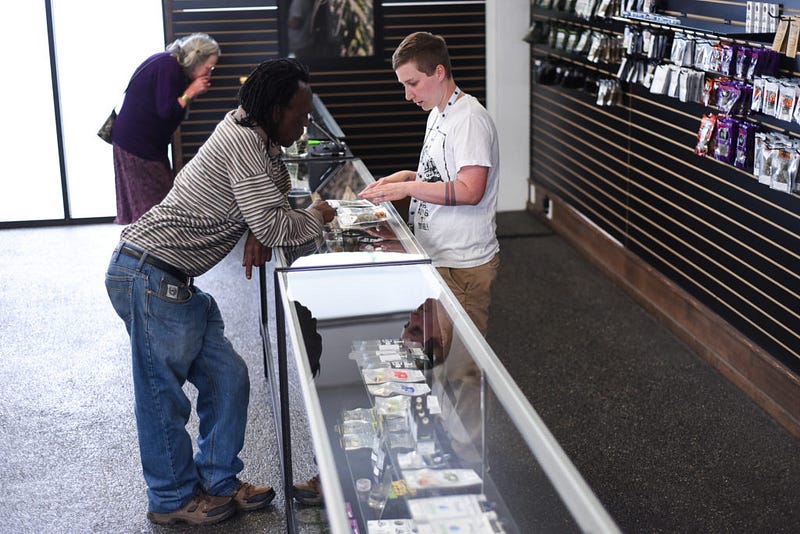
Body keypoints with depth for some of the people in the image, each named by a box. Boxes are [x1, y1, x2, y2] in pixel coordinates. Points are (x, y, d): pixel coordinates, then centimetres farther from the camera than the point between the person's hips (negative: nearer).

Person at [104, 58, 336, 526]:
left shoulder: (256, 135, 9)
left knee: (226, 378, 12)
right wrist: (316, 219, -2)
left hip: (175, 280, 10)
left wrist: (258, 232, 6)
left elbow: (276, 187, 26)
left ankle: (218, 482, 25)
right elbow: (273, 226, -22)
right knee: (163, 392, 3)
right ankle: (172, 499, 19)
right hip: (149, 276, -10)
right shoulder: (242, 142, -20)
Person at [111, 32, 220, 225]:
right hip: (137, 144, -10)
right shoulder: (168, 66, -17)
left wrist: (192, 92, 3)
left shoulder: (168, 63, 13)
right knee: (152, 202, -7)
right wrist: (190, 92, -12)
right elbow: (166, 111, -23)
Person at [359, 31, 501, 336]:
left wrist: (407, 188, -20)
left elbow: (469, 191, -24)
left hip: (464, 265, -9)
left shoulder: (470, 119, -16)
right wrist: (408, 177, 6)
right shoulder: (437, 115, 15)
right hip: (437, 258, 10)